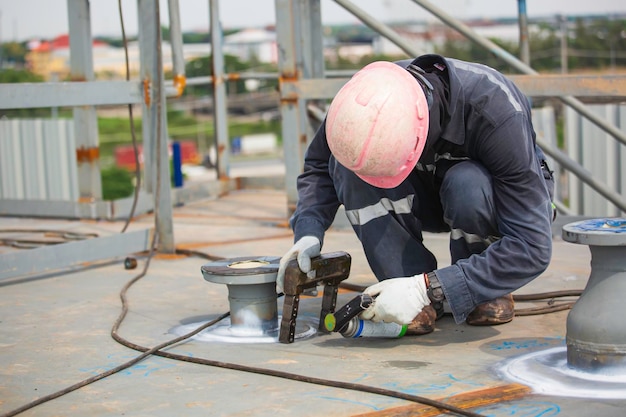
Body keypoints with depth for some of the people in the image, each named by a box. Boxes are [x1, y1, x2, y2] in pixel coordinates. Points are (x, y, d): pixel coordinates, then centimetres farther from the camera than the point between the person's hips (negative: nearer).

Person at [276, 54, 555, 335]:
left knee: (468, 184, -39)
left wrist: (427, 289, -42)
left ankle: (488, 289, -10)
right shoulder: (369, 97, -25)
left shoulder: (494, 110, -37)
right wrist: (308, 233, -23)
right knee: (347, 163, -25)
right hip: (429, 197, 4)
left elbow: (531, 245, -37)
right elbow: (318, 165, -4)